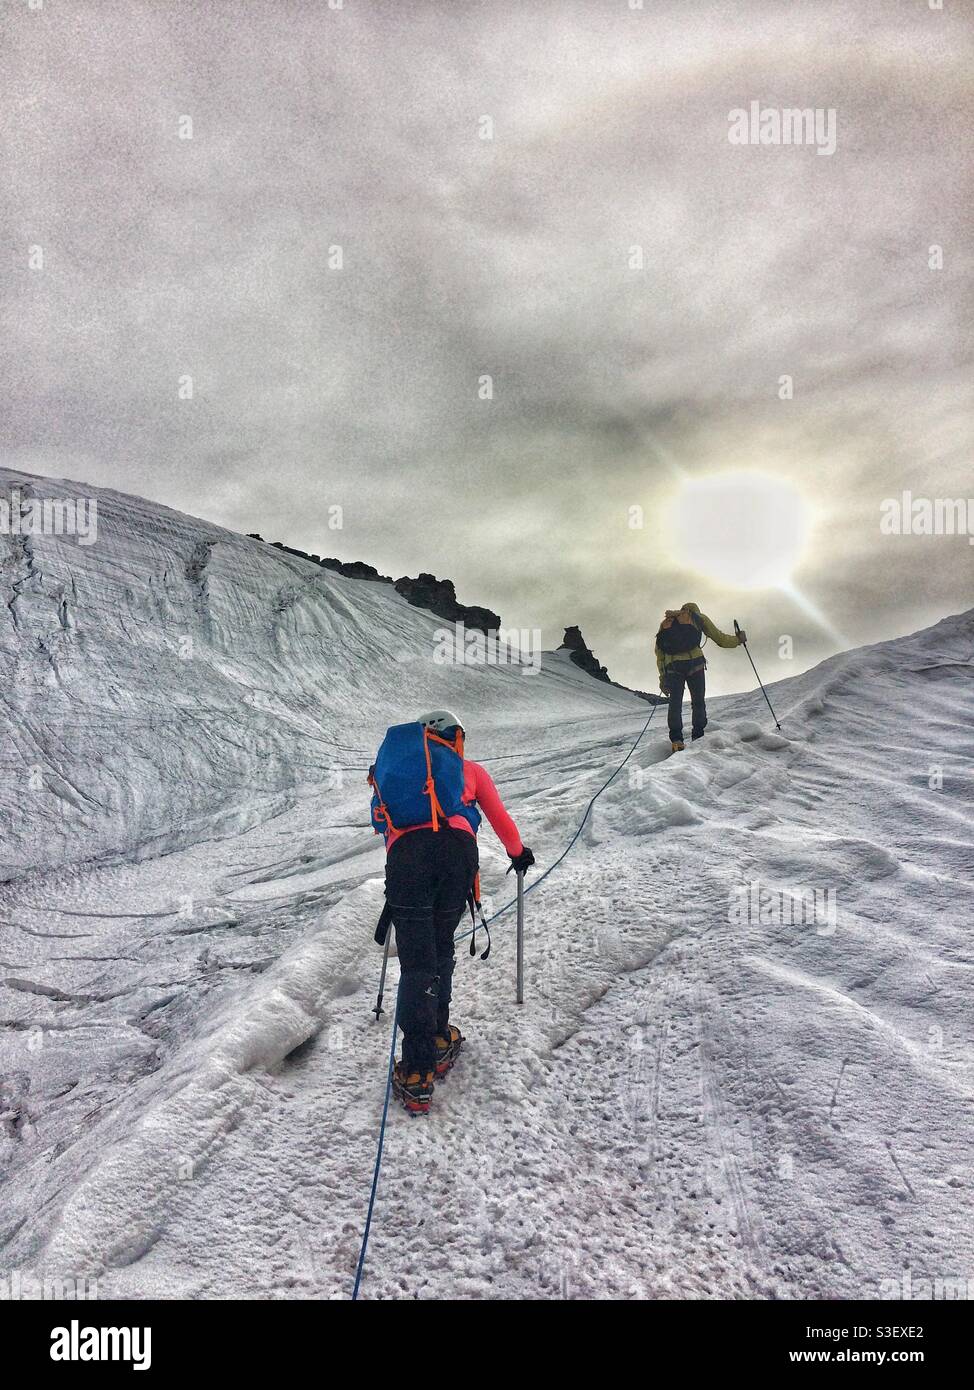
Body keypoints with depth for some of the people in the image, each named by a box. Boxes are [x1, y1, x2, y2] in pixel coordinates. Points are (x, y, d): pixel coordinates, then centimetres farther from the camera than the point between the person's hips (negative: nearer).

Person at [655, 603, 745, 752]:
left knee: (675, 703, 4)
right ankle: (699, 738, 2)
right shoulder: (698, 616, 19)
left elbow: (659, 651, 20)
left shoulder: (665, 622, 27)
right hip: (694, 663, -2)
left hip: (672, 668, 2)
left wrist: (663, 677, 20)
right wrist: (738, 639, 35)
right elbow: (720, 638, 17)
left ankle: (676, 740, -9)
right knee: (698, 702, 9)